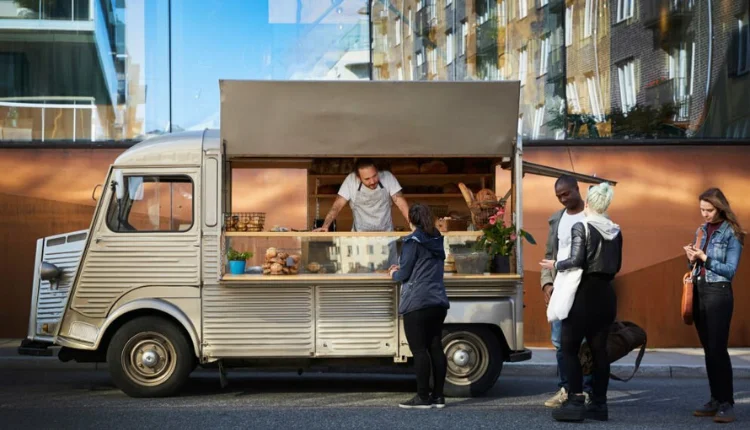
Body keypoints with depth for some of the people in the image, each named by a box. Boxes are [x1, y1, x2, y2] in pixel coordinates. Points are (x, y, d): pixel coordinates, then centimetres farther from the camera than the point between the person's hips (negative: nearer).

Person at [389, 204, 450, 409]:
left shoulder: (413, 241, -8)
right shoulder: (437, 241, 14)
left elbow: (404, 274, -8)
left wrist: (394, 274, 13)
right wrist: (402, 269, 27)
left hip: (417, 302, -7)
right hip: (439, 302, 7)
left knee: (419, 350, -6)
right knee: (435, 348, 8)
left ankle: (423, 397, -8)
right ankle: (438, 396, 8)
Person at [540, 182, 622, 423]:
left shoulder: (581, 227, -11)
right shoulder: (615, 231, 8)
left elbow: (576, 261, -19)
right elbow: (616, 266, 11)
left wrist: (556, 265, -3)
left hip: (584, 293, -6)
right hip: (606, 294, 6)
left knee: (569, 347, 0)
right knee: (599, 349, 9)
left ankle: (576, 402, -7)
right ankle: (599, 404, 9)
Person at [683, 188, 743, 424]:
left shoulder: (731, 233, -7)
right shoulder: (701, 230, 12)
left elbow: (730, 270, -12)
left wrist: (705, 258, -18)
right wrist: (692, 259, -3)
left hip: (719, 293, -7)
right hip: (698, 292, 7)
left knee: (718, 349, -11)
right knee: (708, 350, 8)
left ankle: (727, 403, -8)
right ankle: (716, 400, 12)